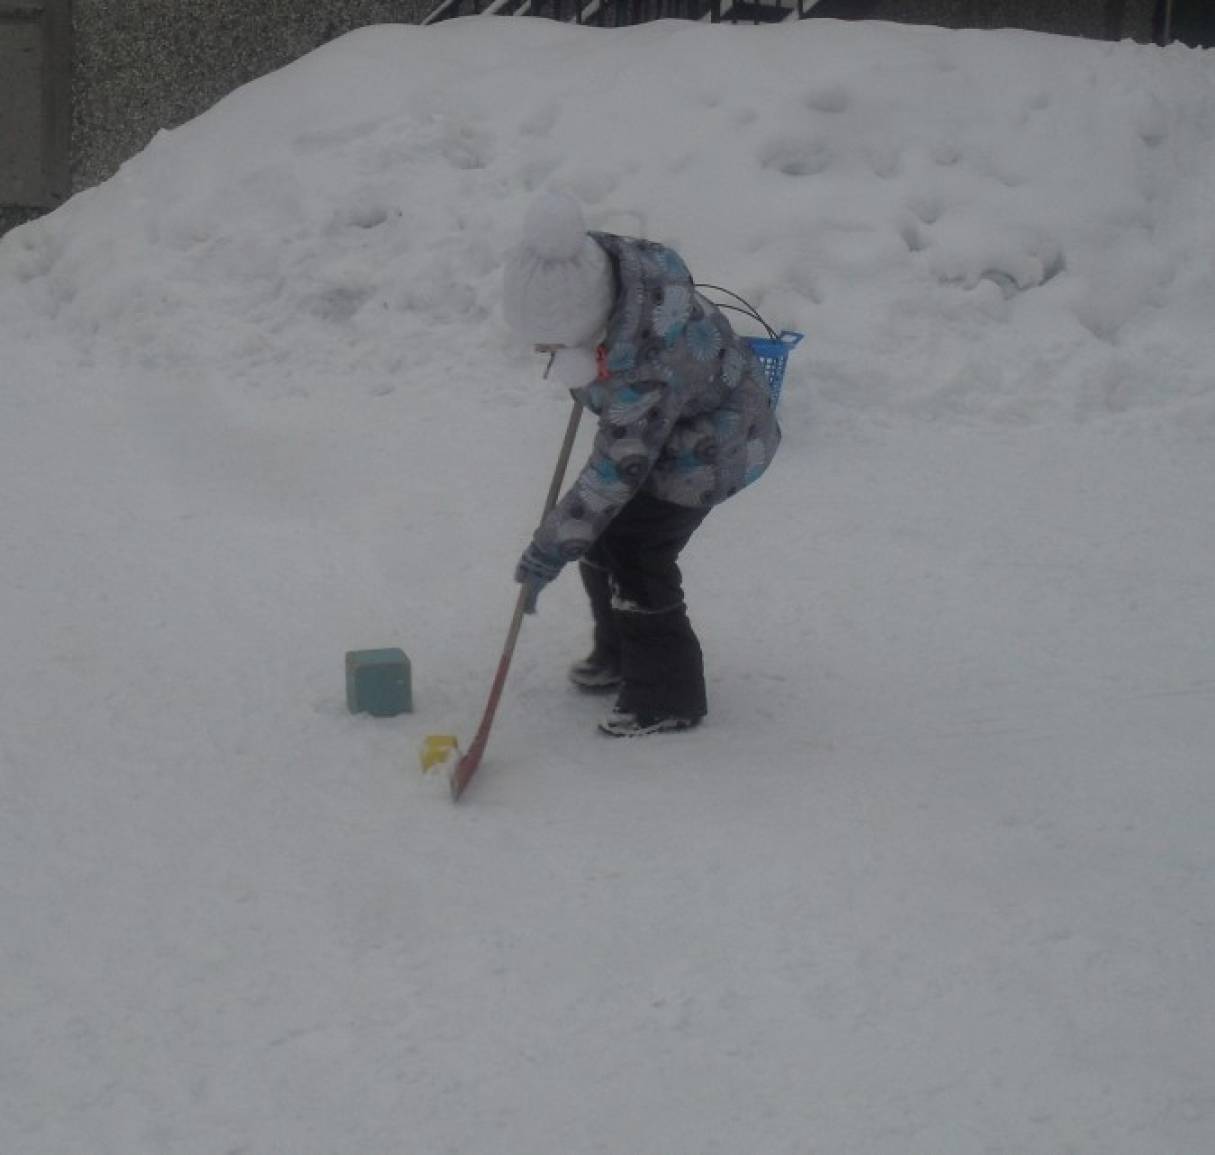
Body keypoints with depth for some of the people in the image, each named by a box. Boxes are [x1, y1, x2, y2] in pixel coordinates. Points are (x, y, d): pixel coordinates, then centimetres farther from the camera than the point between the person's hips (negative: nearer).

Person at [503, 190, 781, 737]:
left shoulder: (647, 363, -43)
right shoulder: (593, 259, -21)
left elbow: (620, 466, -36)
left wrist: (552, 547, -32)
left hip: (706, 441, -9)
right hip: (646, 422, 9)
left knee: (637, 557, -11)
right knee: (601, 536, 13)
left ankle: (668, 697, 5)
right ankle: (619, 654, 34)